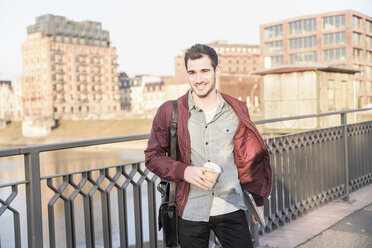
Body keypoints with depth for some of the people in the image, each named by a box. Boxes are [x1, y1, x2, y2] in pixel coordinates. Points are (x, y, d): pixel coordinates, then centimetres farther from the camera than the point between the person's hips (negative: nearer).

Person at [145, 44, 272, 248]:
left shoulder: (237, 110, 4)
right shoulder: (169, 112, -2)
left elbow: (247, 158, 13)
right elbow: (152, 156, 2)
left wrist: (257, 200, 14)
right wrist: (184, 171, -14)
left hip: (231, 208, 1)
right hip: (190, 212, -1)